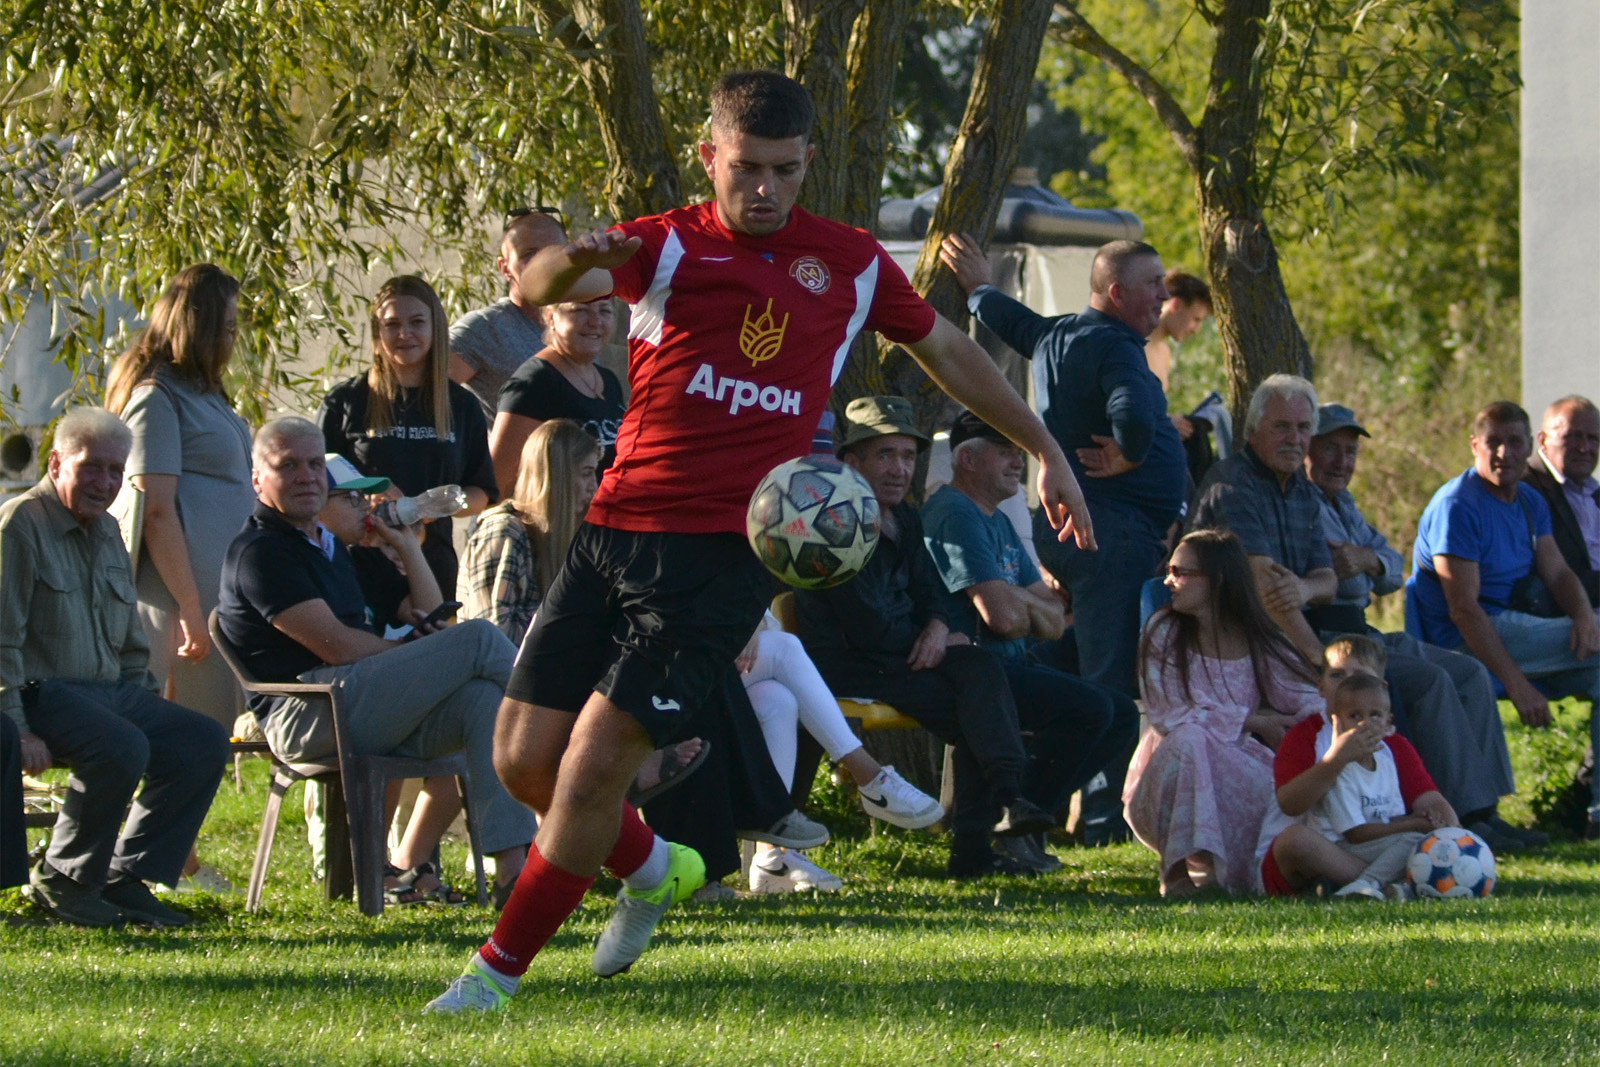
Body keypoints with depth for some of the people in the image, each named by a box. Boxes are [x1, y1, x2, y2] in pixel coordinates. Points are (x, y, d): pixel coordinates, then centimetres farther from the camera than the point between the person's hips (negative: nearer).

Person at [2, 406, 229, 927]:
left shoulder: (107, 533, 19)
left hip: (108, 690, 9)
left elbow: (132, 644, 29)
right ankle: (63, 879, -15)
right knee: (121, 746, -33)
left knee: (204, 741, -6)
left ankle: (124, 877, -4)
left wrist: (143, 703, 15)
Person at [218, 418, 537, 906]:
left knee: (482, 698, -16)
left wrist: (405, 544, 16)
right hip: (306, 715, -9)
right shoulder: (259, 552, -2)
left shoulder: (337, 551, 26)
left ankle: (512, 867, -23)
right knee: (478, 638, -13)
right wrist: (410, 653, 1)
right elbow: (336, 646, -11)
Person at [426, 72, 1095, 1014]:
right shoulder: (668, 246, 3)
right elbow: (543, 288, -17)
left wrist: (1047, 451, 26)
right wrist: (570, 263, -41)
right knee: (526, 756, 0)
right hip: (617, 530, 2)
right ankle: (653, 870, 30)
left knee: (599, 754, -13)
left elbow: (947, 349, 24)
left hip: (726, 548, -2)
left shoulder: (850, 262, 8)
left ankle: (500, 968, 2)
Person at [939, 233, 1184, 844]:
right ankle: (1105, 815, -13)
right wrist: (1128, 457, -11)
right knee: (1113, 678, -11)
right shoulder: (1113, 348, -13)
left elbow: (1011, 321, 40)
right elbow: (1134, 416, -33)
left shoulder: (1056, 337, 17)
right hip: (1114, 526, -10)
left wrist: (977, 287, 61)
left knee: (1097, 673, 13)